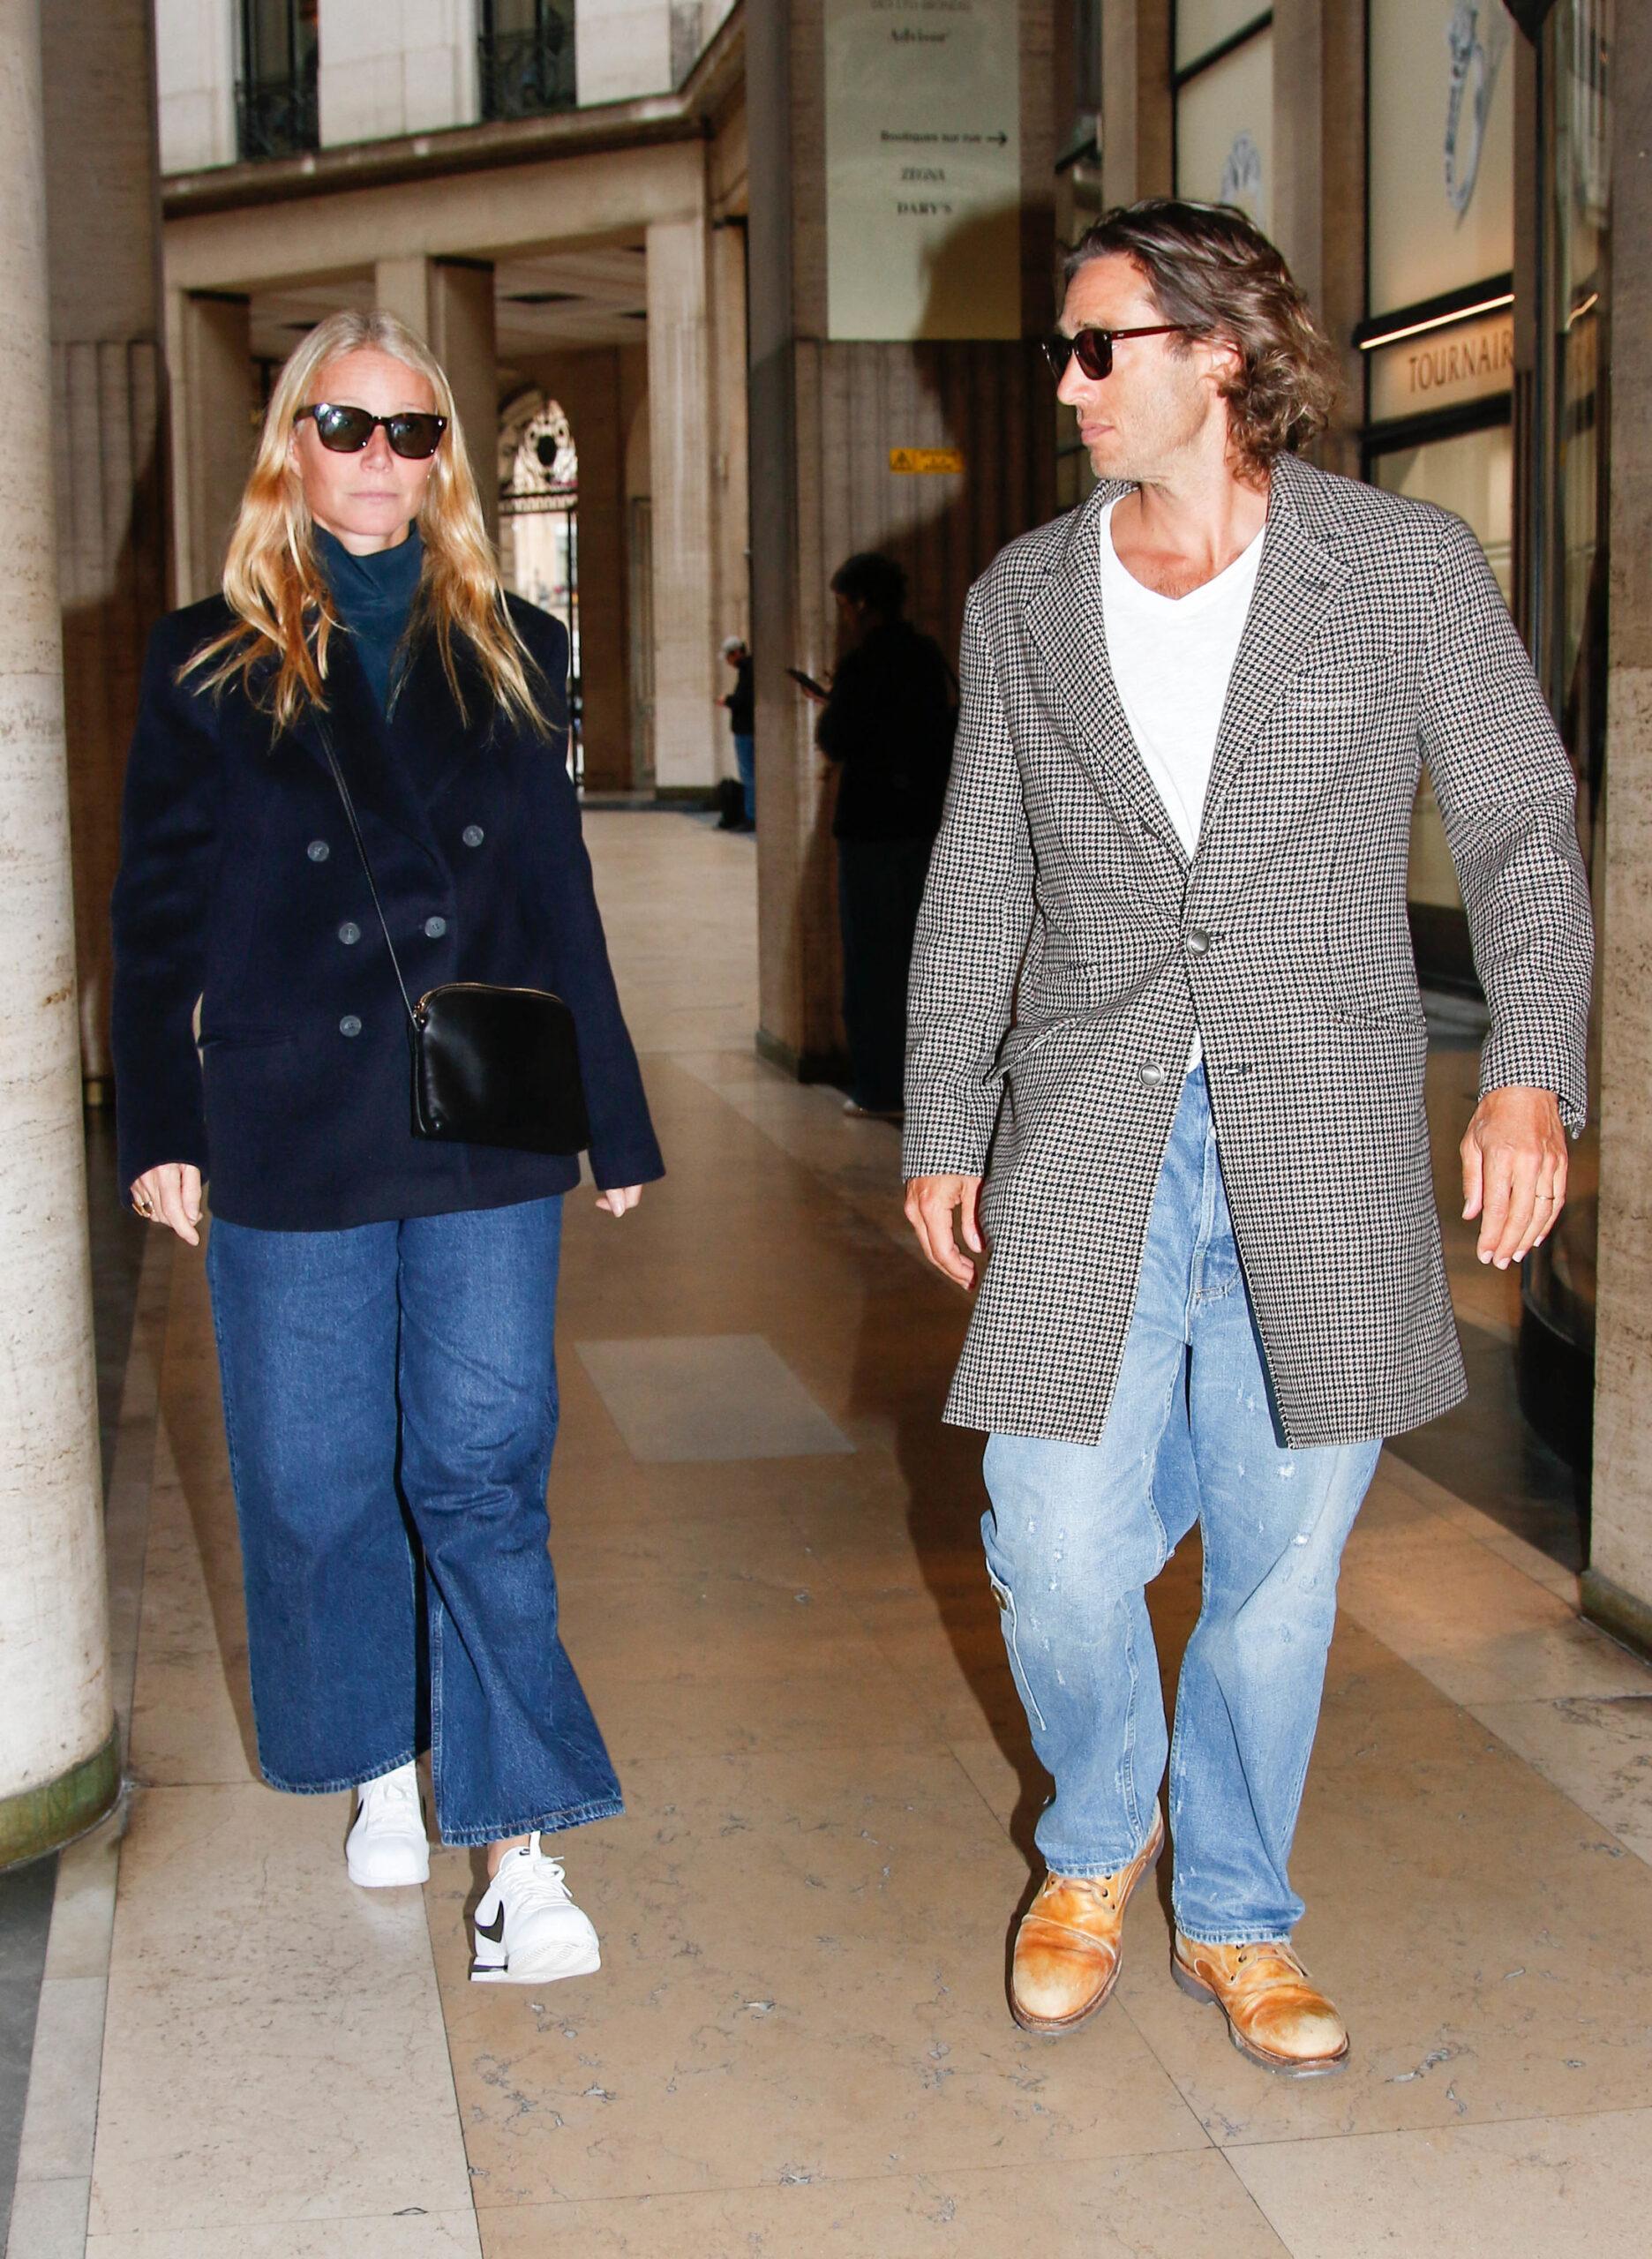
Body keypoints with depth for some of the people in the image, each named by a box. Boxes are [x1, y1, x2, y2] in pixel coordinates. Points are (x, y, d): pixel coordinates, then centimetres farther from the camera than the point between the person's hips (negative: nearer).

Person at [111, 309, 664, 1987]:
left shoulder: (510, 656, 9)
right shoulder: (207, 666, 4)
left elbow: (557, 902, 12)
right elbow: (159, 912, 5)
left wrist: (613, 1123, 12)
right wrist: (156, 1126, 0)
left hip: (485, 1133, 0)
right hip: (291, 1144, 0)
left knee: (481, 1471, -3)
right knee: (317, 1479, 9)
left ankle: (518, 1834, 3)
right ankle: (381, 1761, 31)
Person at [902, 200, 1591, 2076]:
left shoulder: (1408, 567, 1)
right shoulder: (1023, 599, 9)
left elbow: (1520, 830, 3)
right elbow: (976, 883, 13)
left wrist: (1531, 1068, -11)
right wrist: (942, 1131, 10)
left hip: (1323, 1149, -1)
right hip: (1086, 1148, 1)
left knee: (1279, 1566, 7)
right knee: (1057, 1553, -4)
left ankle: (1235, 1918, 30)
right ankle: (1095, 1843, 29)